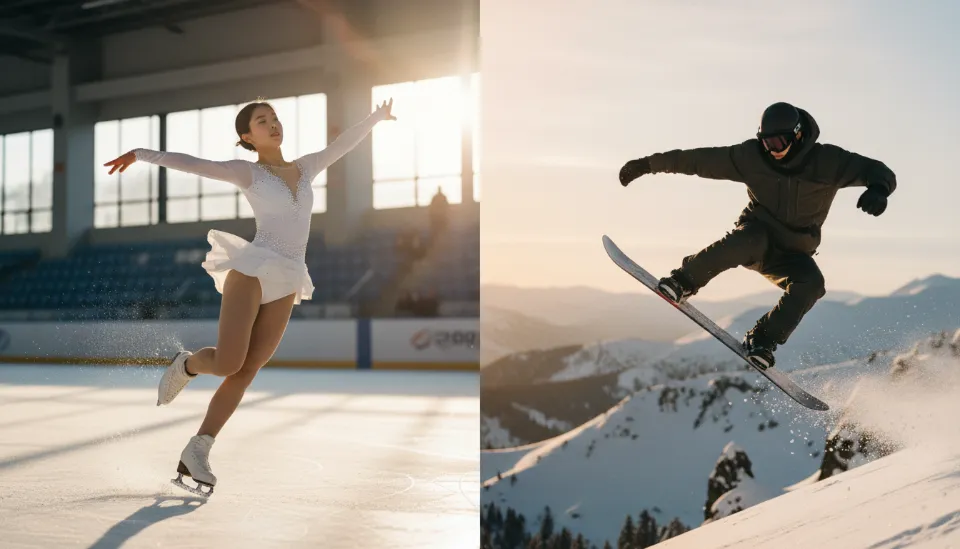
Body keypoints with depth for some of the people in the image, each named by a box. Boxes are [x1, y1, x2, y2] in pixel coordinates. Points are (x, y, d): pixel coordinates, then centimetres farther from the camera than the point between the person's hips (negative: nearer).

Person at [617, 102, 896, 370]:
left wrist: (878, 188, -46)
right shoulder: (750, 156, -12)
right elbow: (699, 159, -6)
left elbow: (881, 172, -20)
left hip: (793, 254, 1)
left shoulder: (827, 161, -16)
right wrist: (648, 164, -6)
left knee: (811, 282, -31)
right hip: (758, 233, -1)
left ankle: (763, 339, -18)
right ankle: (683, 282, -24)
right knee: (749, 239, -37)